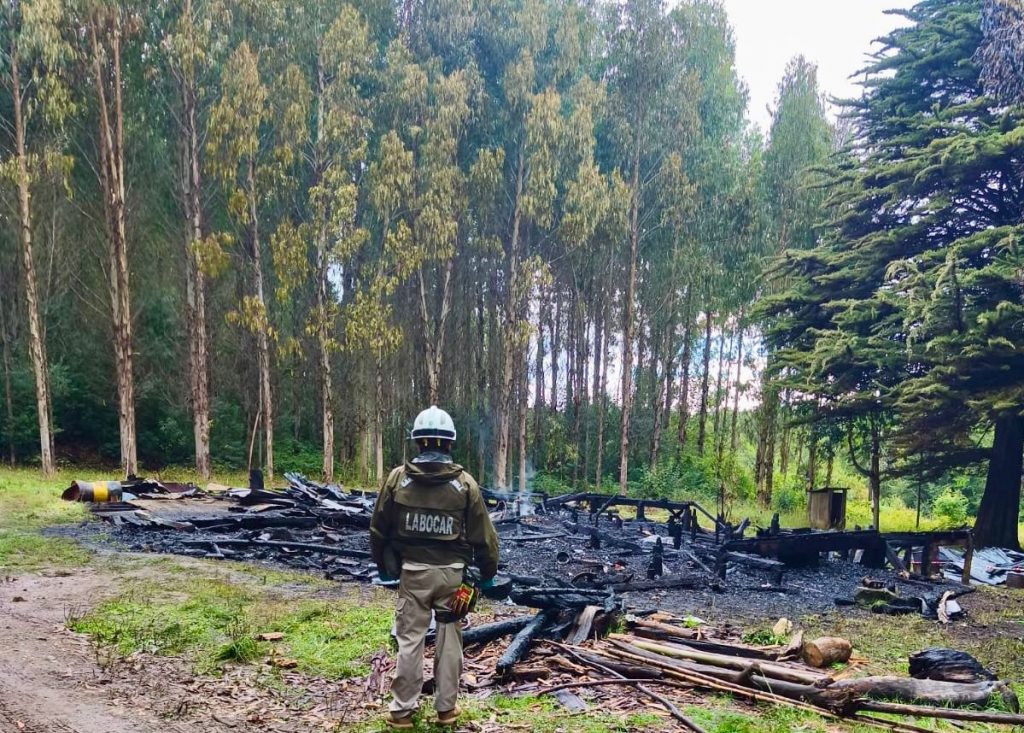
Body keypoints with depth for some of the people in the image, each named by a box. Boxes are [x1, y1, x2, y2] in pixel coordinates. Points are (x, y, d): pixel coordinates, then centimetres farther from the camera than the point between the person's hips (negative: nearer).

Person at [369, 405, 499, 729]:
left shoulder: (398, 478, -4)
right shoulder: (465, 482, -5)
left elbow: (379, 528, 5)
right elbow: (483, 534, -2)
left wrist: (382, 565, 19)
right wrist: (488, 573, 11)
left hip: (412, 570, 0)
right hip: (451, 572, 0)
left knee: (410, 639, 7)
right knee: (449, 639, 11)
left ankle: (402, 710, 13)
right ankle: (446, 707, 19)